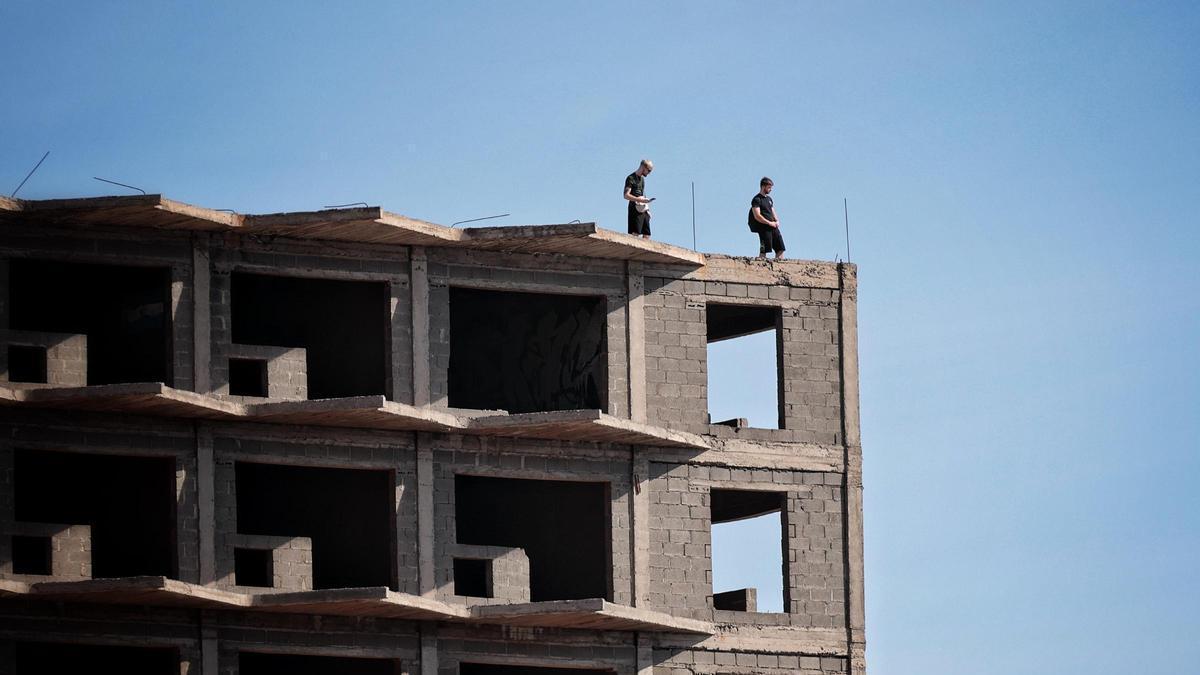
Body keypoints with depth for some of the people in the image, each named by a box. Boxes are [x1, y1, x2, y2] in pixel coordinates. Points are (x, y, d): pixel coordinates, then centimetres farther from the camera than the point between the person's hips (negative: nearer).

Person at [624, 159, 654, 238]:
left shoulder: (642, 179, 20)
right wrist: (639, 200, -23)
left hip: (644, 210, 8)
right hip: (635, 209, -8)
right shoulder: (631, 178, -5)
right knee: (635, 233, -17)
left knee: (647, 235, 2)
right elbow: (626, 195, -14)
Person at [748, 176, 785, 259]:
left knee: (780, 249, 1)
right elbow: (757, 216, -15)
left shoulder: (769, 199, 19)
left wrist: (777, 221, 3)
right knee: (764, 250, -9)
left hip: (772, 226, 8)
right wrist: (770, 223, -15)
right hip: (763, 228, -8)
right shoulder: (757, 200, -7)